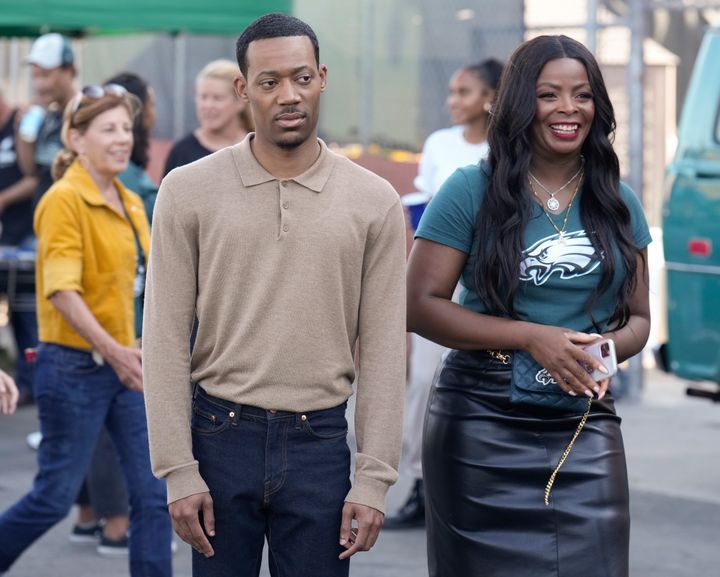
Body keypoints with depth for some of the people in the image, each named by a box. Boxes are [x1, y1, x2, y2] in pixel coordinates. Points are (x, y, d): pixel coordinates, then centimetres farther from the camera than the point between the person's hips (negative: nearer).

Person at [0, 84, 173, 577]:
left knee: (155, 493, 2)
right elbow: (61, 290, -23)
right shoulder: (65, 199, -13)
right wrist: (112, 350, -32)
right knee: (56, 496, 1)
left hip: (125, 365, 7)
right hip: (74, 366, -7)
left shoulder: (131, 203, 10)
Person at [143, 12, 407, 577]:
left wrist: (373, 480, -4)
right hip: (220, 436, 0)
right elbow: (166, 340, -1)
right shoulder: (189, 191, 0)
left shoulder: (375, 202, 1)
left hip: (320, 442, 0)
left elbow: (383, 352, 1)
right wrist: (178, 472, -6)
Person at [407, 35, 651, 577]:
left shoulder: (619, 205, 9)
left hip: (586, 431, 3)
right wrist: (531, 337, -16)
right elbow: (419, 305, -7)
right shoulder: (472, 192, -3)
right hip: (482, 426, -3)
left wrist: (608, 349, -9)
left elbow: (638, 319, 15)